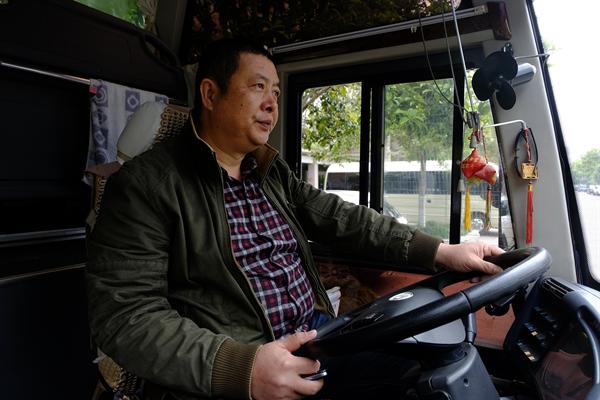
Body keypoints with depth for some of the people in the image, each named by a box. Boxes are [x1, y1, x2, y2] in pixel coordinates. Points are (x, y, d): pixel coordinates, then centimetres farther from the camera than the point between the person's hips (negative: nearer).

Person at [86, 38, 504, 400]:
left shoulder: (273, 172, 12)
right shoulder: (146, 184, -9)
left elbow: (341, 218, 6)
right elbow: (125, 314, -15)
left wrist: (442, 252, -4)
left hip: (320, 339, 7)